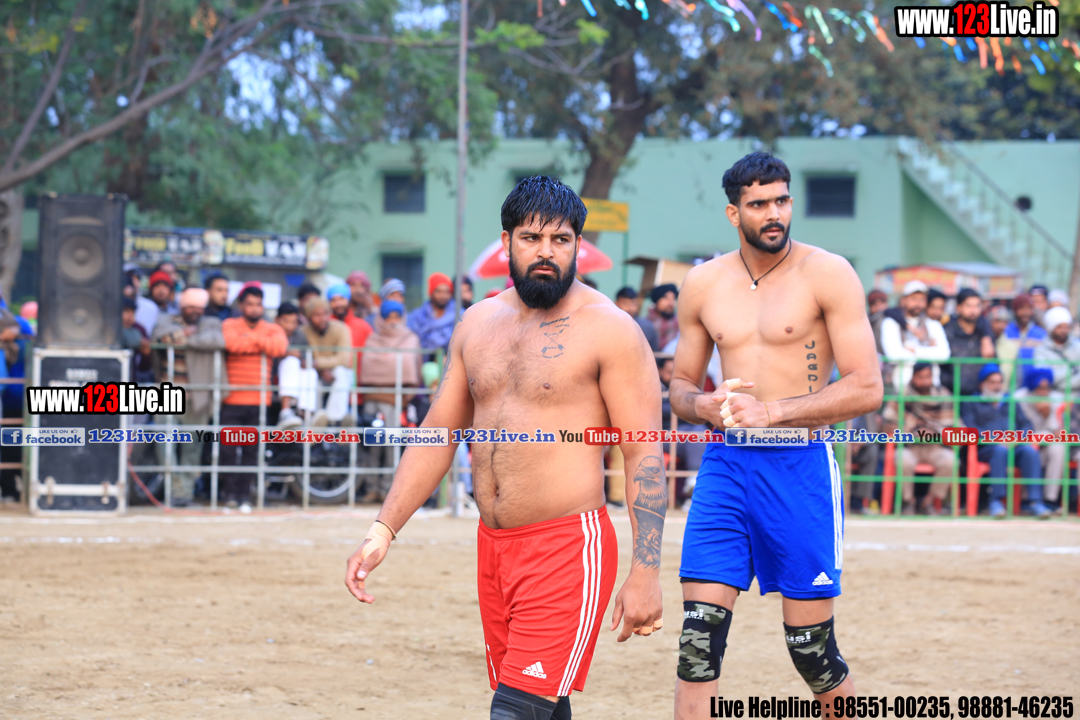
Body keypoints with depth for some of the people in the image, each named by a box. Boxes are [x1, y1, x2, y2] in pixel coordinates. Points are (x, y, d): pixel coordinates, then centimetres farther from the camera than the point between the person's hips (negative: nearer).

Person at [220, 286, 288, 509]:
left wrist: (253, 337, -8)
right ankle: (230, 492, 4)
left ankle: (244, 494, 11)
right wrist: (263, 345, -6)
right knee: (229, 448, -6)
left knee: (251, 451, 4)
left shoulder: (272, 329, 12)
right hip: (232, 400, -2)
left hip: (259, 401, 2)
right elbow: (232, 343, -18)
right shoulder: (230, 325, 4)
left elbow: (280, 348, -10)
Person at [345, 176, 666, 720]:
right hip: (492, 547, 6)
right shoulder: (477, 324, 12)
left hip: (568, 548, -6)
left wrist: (644, 572, -15)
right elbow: (437, 435, 17)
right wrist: (383, 531, 9)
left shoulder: (609, 329, -6)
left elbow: (645, 455, -9)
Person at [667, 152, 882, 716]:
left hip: (800, 466, -4)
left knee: (812, 648, 1)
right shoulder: (703, 283, 9)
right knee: (698, 637, -6)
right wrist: (705, 406, -5)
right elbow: (679, 386, 19)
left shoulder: (827, 274, -5)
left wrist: (770, 411, -16)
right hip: (724, 466, 4)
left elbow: (867, 389, -10)